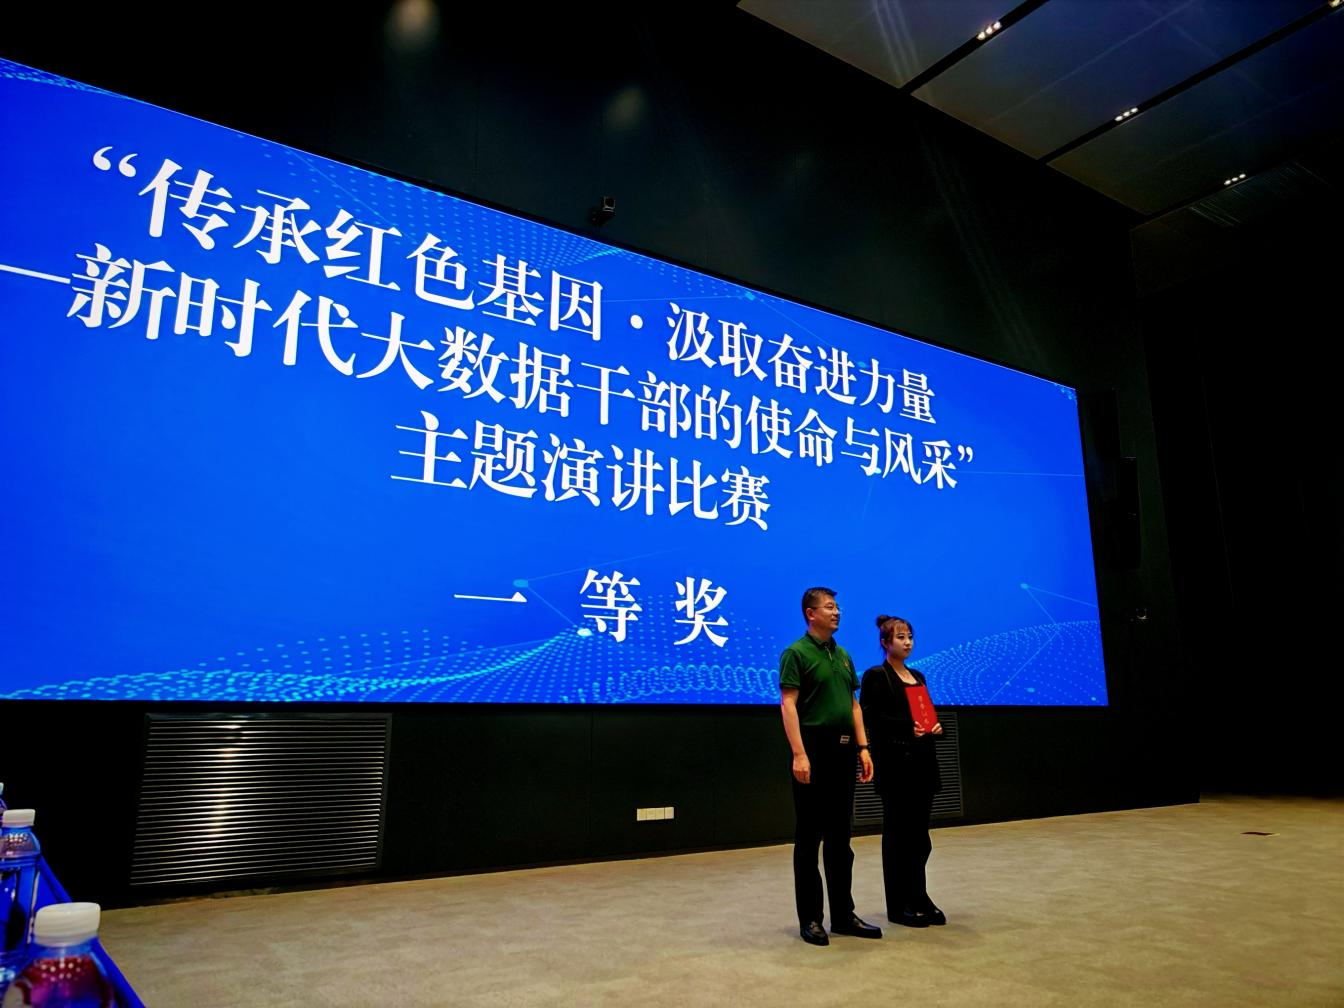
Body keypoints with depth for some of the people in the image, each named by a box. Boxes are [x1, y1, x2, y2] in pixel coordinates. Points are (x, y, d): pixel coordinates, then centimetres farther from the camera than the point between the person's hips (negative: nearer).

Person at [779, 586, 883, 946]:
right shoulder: (796, 653, -9)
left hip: (843, 753, 8)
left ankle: (843, 913, 23)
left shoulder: (843, 655, 15)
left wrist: (862, 747, 8)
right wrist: (799, 754, -23)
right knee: (809, 838, 2)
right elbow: (788, 705, -15)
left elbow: (854, 704, 17)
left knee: (840, 838, 13)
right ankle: (810, 919, 11)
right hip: (813, 753, -7)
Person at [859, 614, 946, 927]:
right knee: (898, 833, 2)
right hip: (895, 764, -7)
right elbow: (872, 717, -15)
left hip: (923, 762, 7)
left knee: (919, 834, 10)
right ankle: (899, 906, 13)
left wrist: (935, 726, -2)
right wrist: (908, 728, -23)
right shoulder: (876, 676, -6)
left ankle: (919, 898, 24)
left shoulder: (918, 676, 16)